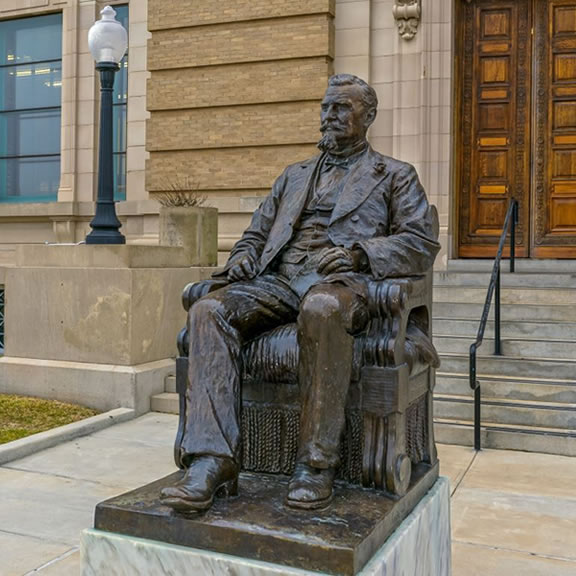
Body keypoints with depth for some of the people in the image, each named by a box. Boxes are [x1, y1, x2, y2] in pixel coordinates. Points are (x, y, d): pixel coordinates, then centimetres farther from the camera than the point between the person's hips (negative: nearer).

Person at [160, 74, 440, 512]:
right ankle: (213, 463, -31)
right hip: (278, 280, 5)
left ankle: (316, 464, -30)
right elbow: (257, 233, 28)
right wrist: (244, 257, 3)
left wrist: (358, 252, -12)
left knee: (321, 309, -42)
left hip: (341, 281, -4)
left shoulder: (396, 176, 18)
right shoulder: (294, 176, 32)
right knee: (209, 310, -26)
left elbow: (422, 244, 5)